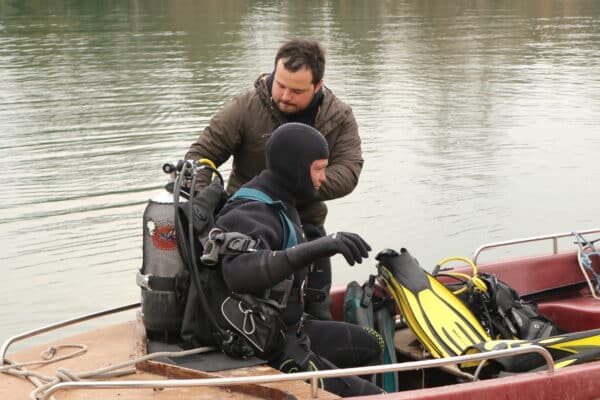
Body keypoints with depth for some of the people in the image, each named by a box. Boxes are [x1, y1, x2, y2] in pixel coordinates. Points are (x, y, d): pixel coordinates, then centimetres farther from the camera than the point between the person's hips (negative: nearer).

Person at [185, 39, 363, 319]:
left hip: (305, 225, 2)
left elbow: (347, 171, -16)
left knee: (316, 311, 10)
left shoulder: (339, 117, -5)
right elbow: (202, 153, -8)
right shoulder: (244, 108, -13)